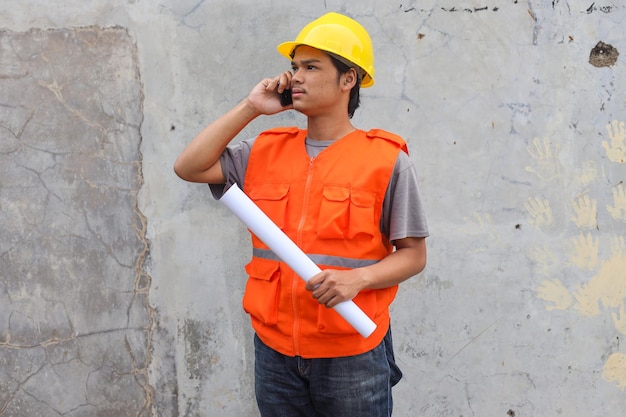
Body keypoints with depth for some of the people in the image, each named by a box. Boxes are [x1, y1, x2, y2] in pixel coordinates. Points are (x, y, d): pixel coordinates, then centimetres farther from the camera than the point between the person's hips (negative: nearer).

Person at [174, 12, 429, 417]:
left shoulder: (386, 160, -6)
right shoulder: (265, 151, 7)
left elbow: (413, 255, -3)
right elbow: (189, 167, -1)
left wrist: (358, 278, -21)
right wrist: (250, 107, -3)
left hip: (352, 356, -3)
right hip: (274, 350, 4)